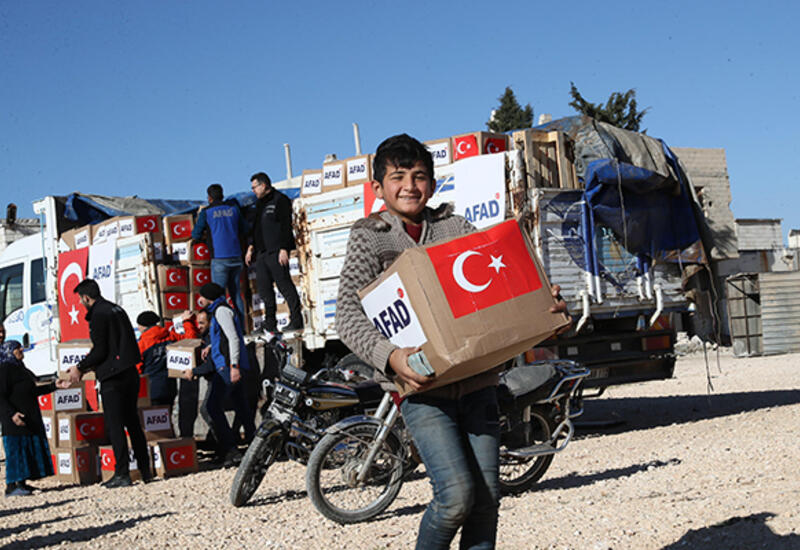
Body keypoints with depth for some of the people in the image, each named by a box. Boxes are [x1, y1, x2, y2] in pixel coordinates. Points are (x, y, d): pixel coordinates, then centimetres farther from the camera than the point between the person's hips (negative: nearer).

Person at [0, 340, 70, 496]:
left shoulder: (19, 368, 20)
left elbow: (32, 391, 25)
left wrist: (54, 385, 19)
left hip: (29, 418, 9)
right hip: (15, 418, -9)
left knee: (26, 449, 9)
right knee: (16, 448, -9)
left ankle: (21, 483, 13)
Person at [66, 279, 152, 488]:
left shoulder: (98, 315, -12)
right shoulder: (116, 309, 15)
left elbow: (100, 351, -15)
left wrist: (80, 367, -1)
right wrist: (90, 366, 25)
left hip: (113, 377, -9)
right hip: (131, 374, 9)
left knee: (114, 425, -4)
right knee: (132, 423, 14)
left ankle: (122, 474, -5)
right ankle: (145, 470, 15)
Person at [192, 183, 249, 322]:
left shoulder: (206, 212, 0)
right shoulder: (234, 208, 10)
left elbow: (195, 235, 4)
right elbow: (245, 230, 17)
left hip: (219, 258, -4)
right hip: (236, 256, 4)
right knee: (236, 293, 11)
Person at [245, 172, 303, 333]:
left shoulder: (279, 200, -6)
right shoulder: (260, 203, 20)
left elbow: (285, 226, -13)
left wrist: (283, 249, -19)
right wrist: (251, 246, 15)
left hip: (276, 252, -9)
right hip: (262, 252, 9)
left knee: (284, 284, -8)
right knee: (264, 288, 6)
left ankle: (296, 320, -4)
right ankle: (270, 323, 10)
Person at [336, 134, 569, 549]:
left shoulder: (456, 228, 13)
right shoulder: (368, 239, 4)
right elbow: (348, 314, -7)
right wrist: (390, 356, -25)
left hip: (477, 380, 4)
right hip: (423, 388, -3)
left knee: (486, 496, 3)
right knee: (457, 494, -15)